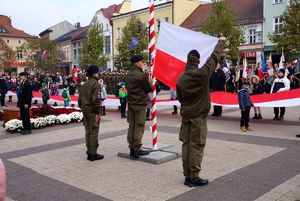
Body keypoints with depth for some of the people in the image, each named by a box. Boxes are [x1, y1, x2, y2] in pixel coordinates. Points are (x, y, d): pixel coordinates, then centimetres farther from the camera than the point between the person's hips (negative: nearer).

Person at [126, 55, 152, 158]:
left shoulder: (128, 75, 11)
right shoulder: (142, 75, -14)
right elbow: (149, 89, -8)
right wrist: (150, 81, 11)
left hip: (130, 103, 8)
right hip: (140, 104, -8)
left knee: (131, 126, 10)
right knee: (139, 127, -2)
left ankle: (132, 149, 15)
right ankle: (137, 150, 1)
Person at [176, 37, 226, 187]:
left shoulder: (181, 78, 1)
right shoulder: (202, 73, -14)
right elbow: (214, 57, -2)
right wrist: (221, 42, 12)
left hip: (185, 116, 5)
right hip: (198, 116, -5)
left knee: (186, 145, 9)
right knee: (196, 146, 0)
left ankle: (187, 176, 17)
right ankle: (194, 177, 6)